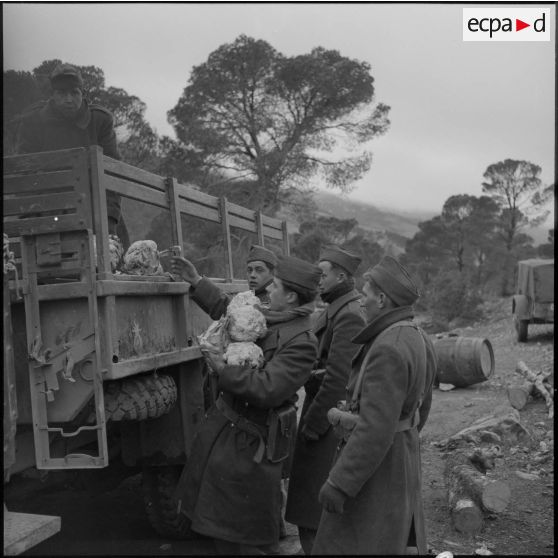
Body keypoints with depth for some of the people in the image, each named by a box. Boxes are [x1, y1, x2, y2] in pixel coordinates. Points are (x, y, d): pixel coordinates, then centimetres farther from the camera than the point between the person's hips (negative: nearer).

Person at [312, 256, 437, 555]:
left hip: (374, 465, -9)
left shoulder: (387, 348, -25)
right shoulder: (417, 338, 5)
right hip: (404, 458, 10)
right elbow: (420, 408, 15)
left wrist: (338, 483, -23)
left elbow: (375, 429, -28)